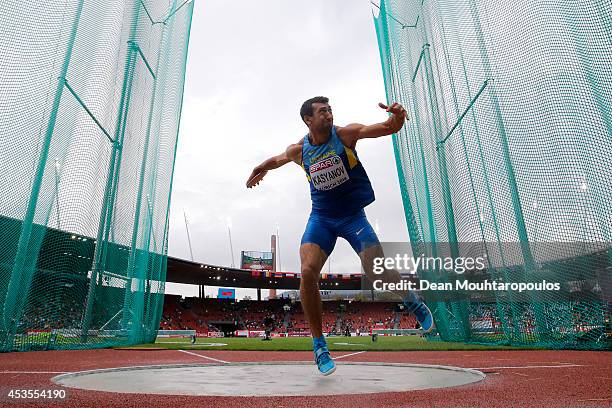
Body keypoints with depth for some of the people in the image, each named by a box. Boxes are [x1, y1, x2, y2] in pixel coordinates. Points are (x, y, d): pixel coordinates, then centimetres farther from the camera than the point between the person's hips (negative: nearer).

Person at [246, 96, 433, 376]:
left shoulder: (345, 134, -10)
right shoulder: (298, 150, -2)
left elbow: (388, 128, -20)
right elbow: (278, 158, 21)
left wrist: (397, 117, -40)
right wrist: (261, 169, 26)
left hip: (352, 216, -1)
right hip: (321, 218, 2)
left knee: (378, 272, -11)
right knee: (307, 272, -19)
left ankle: (412, 301, 27)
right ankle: (319, 345, 0)